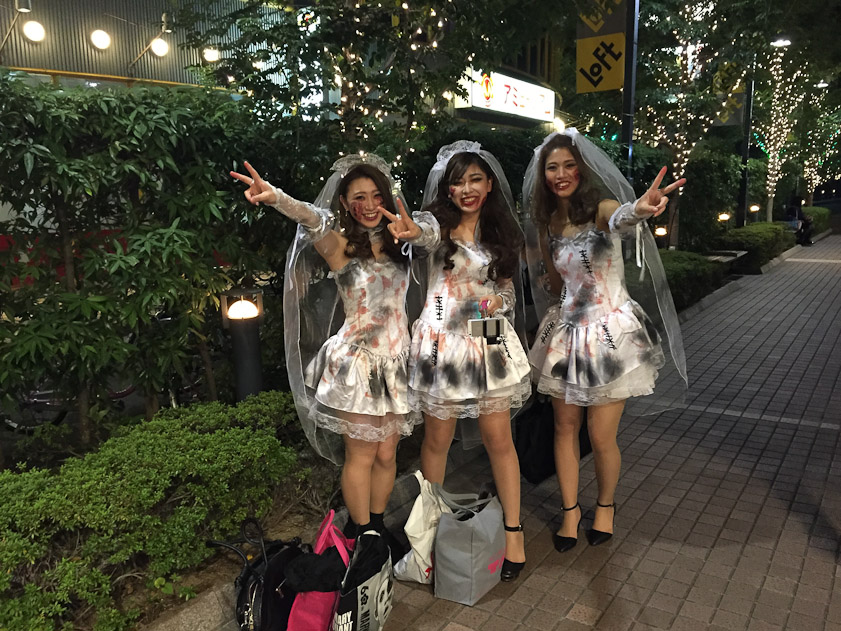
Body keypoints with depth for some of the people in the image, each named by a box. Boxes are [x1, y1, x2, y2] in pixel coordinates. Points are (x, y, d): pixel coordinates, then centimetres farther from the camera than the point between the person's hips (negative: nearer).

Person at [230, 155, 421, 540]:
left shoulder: (395, 244, 7)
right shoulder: (340, 245, -8)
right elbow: (312, 219, -30)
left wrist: (405, 228, 11)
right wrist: (276, 197, -48)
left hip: (396, 363, 5)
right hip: (356, 364, -4)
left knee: (386, 454, 11)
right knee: (360, 455, 3)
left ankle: (377, 527, 30)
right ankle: (360, 535, 20)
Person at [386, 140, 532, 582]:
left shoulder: (501, 230, 7)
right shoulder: (439, 222, -6)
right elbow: (426, 232, -32)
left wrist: (499, 303, 1)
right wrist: (410, 230, -54)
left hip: (490, 342, 3)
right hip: (443, 342, -2)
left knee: (498, 438, 6)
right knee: (437, 439, 8)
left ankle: (513, 530, 21)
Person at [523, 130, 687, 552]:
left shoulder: (599, 208, -13)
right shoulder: (545, 223, 5)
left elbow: (619, 218, -41)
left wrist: (638, 209, -61)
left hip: (610, 331, -5)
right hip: (566, 330, 5)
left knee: (601, 437, 3)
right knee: (565, 427, 11)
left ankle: (605, 505, 31)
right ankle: (570, 509, 31)